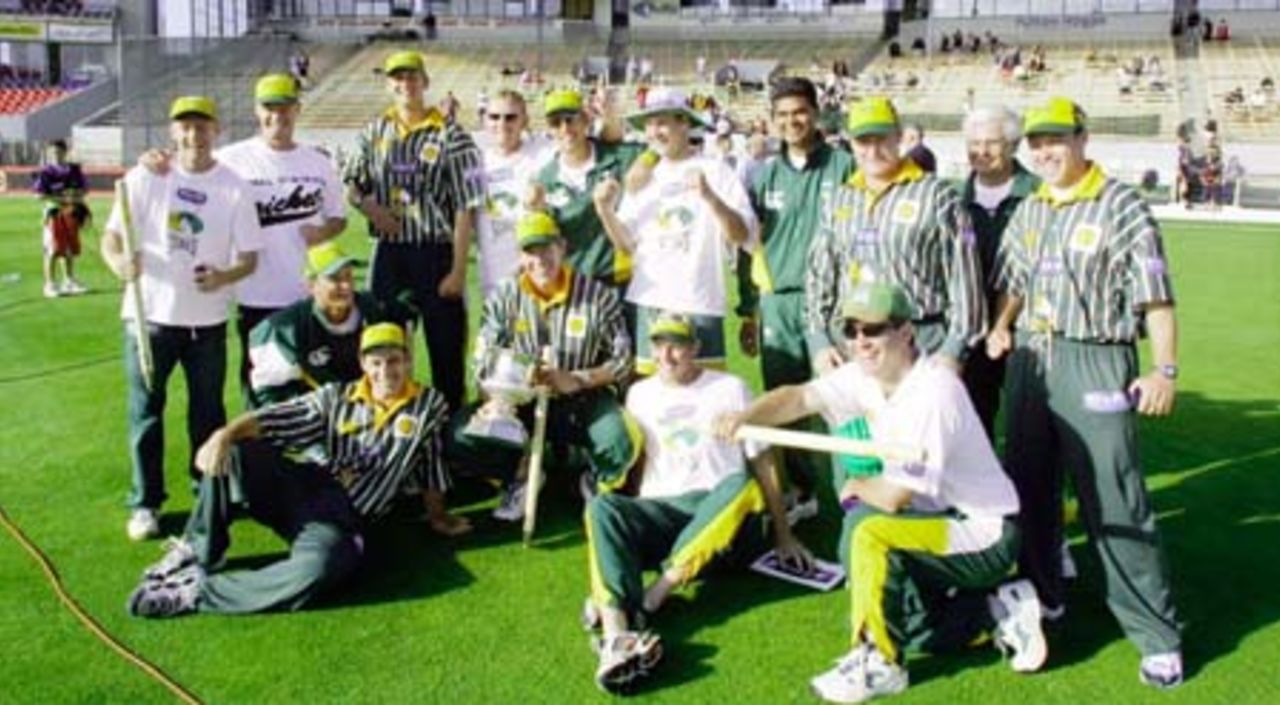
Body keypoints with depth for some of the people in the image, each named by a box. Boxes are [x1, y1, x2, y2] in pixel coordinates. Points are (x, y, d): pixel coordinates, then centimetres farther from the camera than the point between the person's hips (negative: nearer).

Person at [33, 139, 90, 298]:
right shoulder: (45, 172, -7)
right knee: (53, 250, -5)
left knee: (70, 250, 11)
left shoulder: (74, 170, 8)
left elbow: (84, 188, 12)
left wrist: (77, 196, -10)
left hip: (72, 213, 5)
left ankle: (69, 282, 23)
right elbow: (39, 194, -12)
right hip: (54, 212, -5)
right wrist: (62, 199, -18)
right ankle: (50, 284, 2)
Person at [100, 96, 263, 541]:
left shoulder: (234, 187, -2)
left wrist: (224, 277, -23)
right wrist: (119, 261, -26)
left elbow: (249, 256, -2)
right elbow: (112, 235, -3)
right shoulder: (144, 178, -3)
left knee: (208, 410, 13)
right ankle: (145, 503, 18)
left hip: (207, 320, 1)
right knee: (146, 411, 6)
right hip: (148, 315, -1)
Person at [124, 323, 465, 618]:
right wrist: (226, 433, -20)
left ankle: (198, 590, -23)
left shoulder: (430, 406, 7)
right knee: (232, 452, -22)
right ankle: (197, 555, -8)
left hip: (344, 520, -3)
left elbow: (431, 474, 12)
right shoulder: (337, 397, 10)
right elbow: (272, 418, -2)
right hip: (302, 487, 3)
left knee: (317, 571, -37)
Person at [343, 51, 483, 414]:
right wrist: (368, 205, -5)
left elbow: (465, 210, -8)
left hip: (436, 253, -4)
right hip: (388, 253, 4)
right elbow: (350, 184, 18)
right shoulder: (373, 133, 9)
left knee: (446, 350, 3)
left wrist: (458, 271, -13)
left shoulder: (451, 137, -5)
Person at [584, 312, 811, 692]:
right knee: (602, 506, -30)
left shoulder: (730, 388, 7)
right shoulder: (640, 394, 16)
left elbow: (762, 461, 6)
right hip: (658, 512, 2)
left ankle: (656, 591, -39)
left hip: (716, 515, -2)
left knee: (741, 485, -36)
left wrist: (782, 535, 4)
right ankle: (617, 637, -51)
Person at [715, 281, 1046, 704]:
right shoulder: (865, 377, -3)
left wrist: (854, 488, -7)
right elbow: (800, 398, -8)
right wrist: (744, 417, -27)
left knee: (868, 530, -28)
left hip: (986, 536, -9)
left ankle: (878, 663, -13)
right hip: (942, 522, 9)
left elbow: (894, 496, -28)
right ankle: (998, 611, 23)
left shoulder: (933, 391, -28)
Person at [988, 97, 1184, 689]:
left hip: (1095, 364, -7)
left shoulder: (1121, 206, -7)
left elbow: (1155, 294, -10)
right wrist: (1001, 328, 3)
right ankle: (1042, 594, 33)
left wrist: (1164, 369, -16)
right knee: (1028, 485, 15)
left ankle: (1157, 635, 3)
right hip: (1029, 361, 7)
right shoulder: (1028, 210, 12)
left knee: (1116, 502, -7)